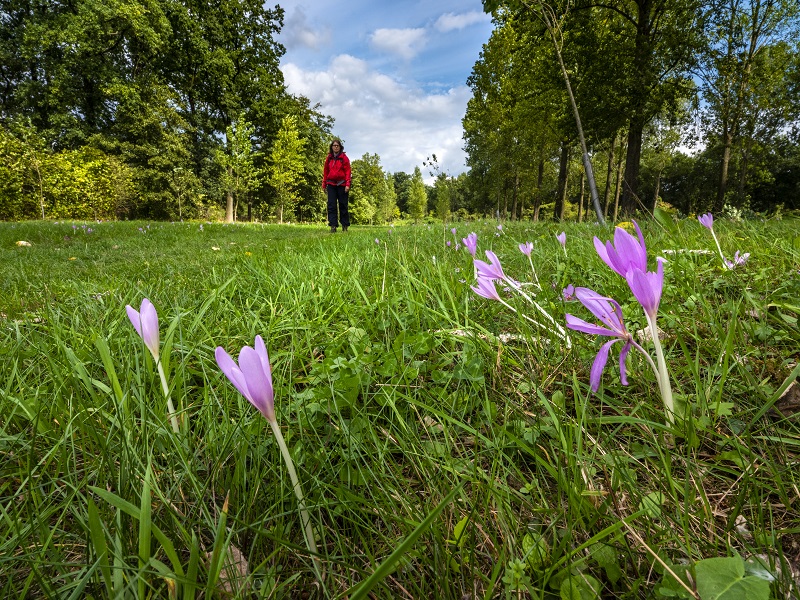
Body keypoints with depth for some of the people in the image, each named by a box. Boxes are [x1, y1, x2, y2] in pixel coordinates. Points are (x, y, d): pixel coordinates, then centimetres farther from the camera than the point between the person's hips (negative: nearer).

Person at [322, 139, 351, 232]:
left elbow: (348, 171, -4)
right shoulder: (329, 158, 12)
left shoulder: (344, 157, 1)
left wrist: (347, 184, -13)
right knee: (331, 205, -2)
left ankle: (345, 226, 10)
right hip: (331, 184, 3)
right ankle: (333, 226, -2)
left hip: (341, 184, -3)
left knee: (343, 205, 3)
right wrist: (324, 184, 10)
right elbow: (325, 171, 14)